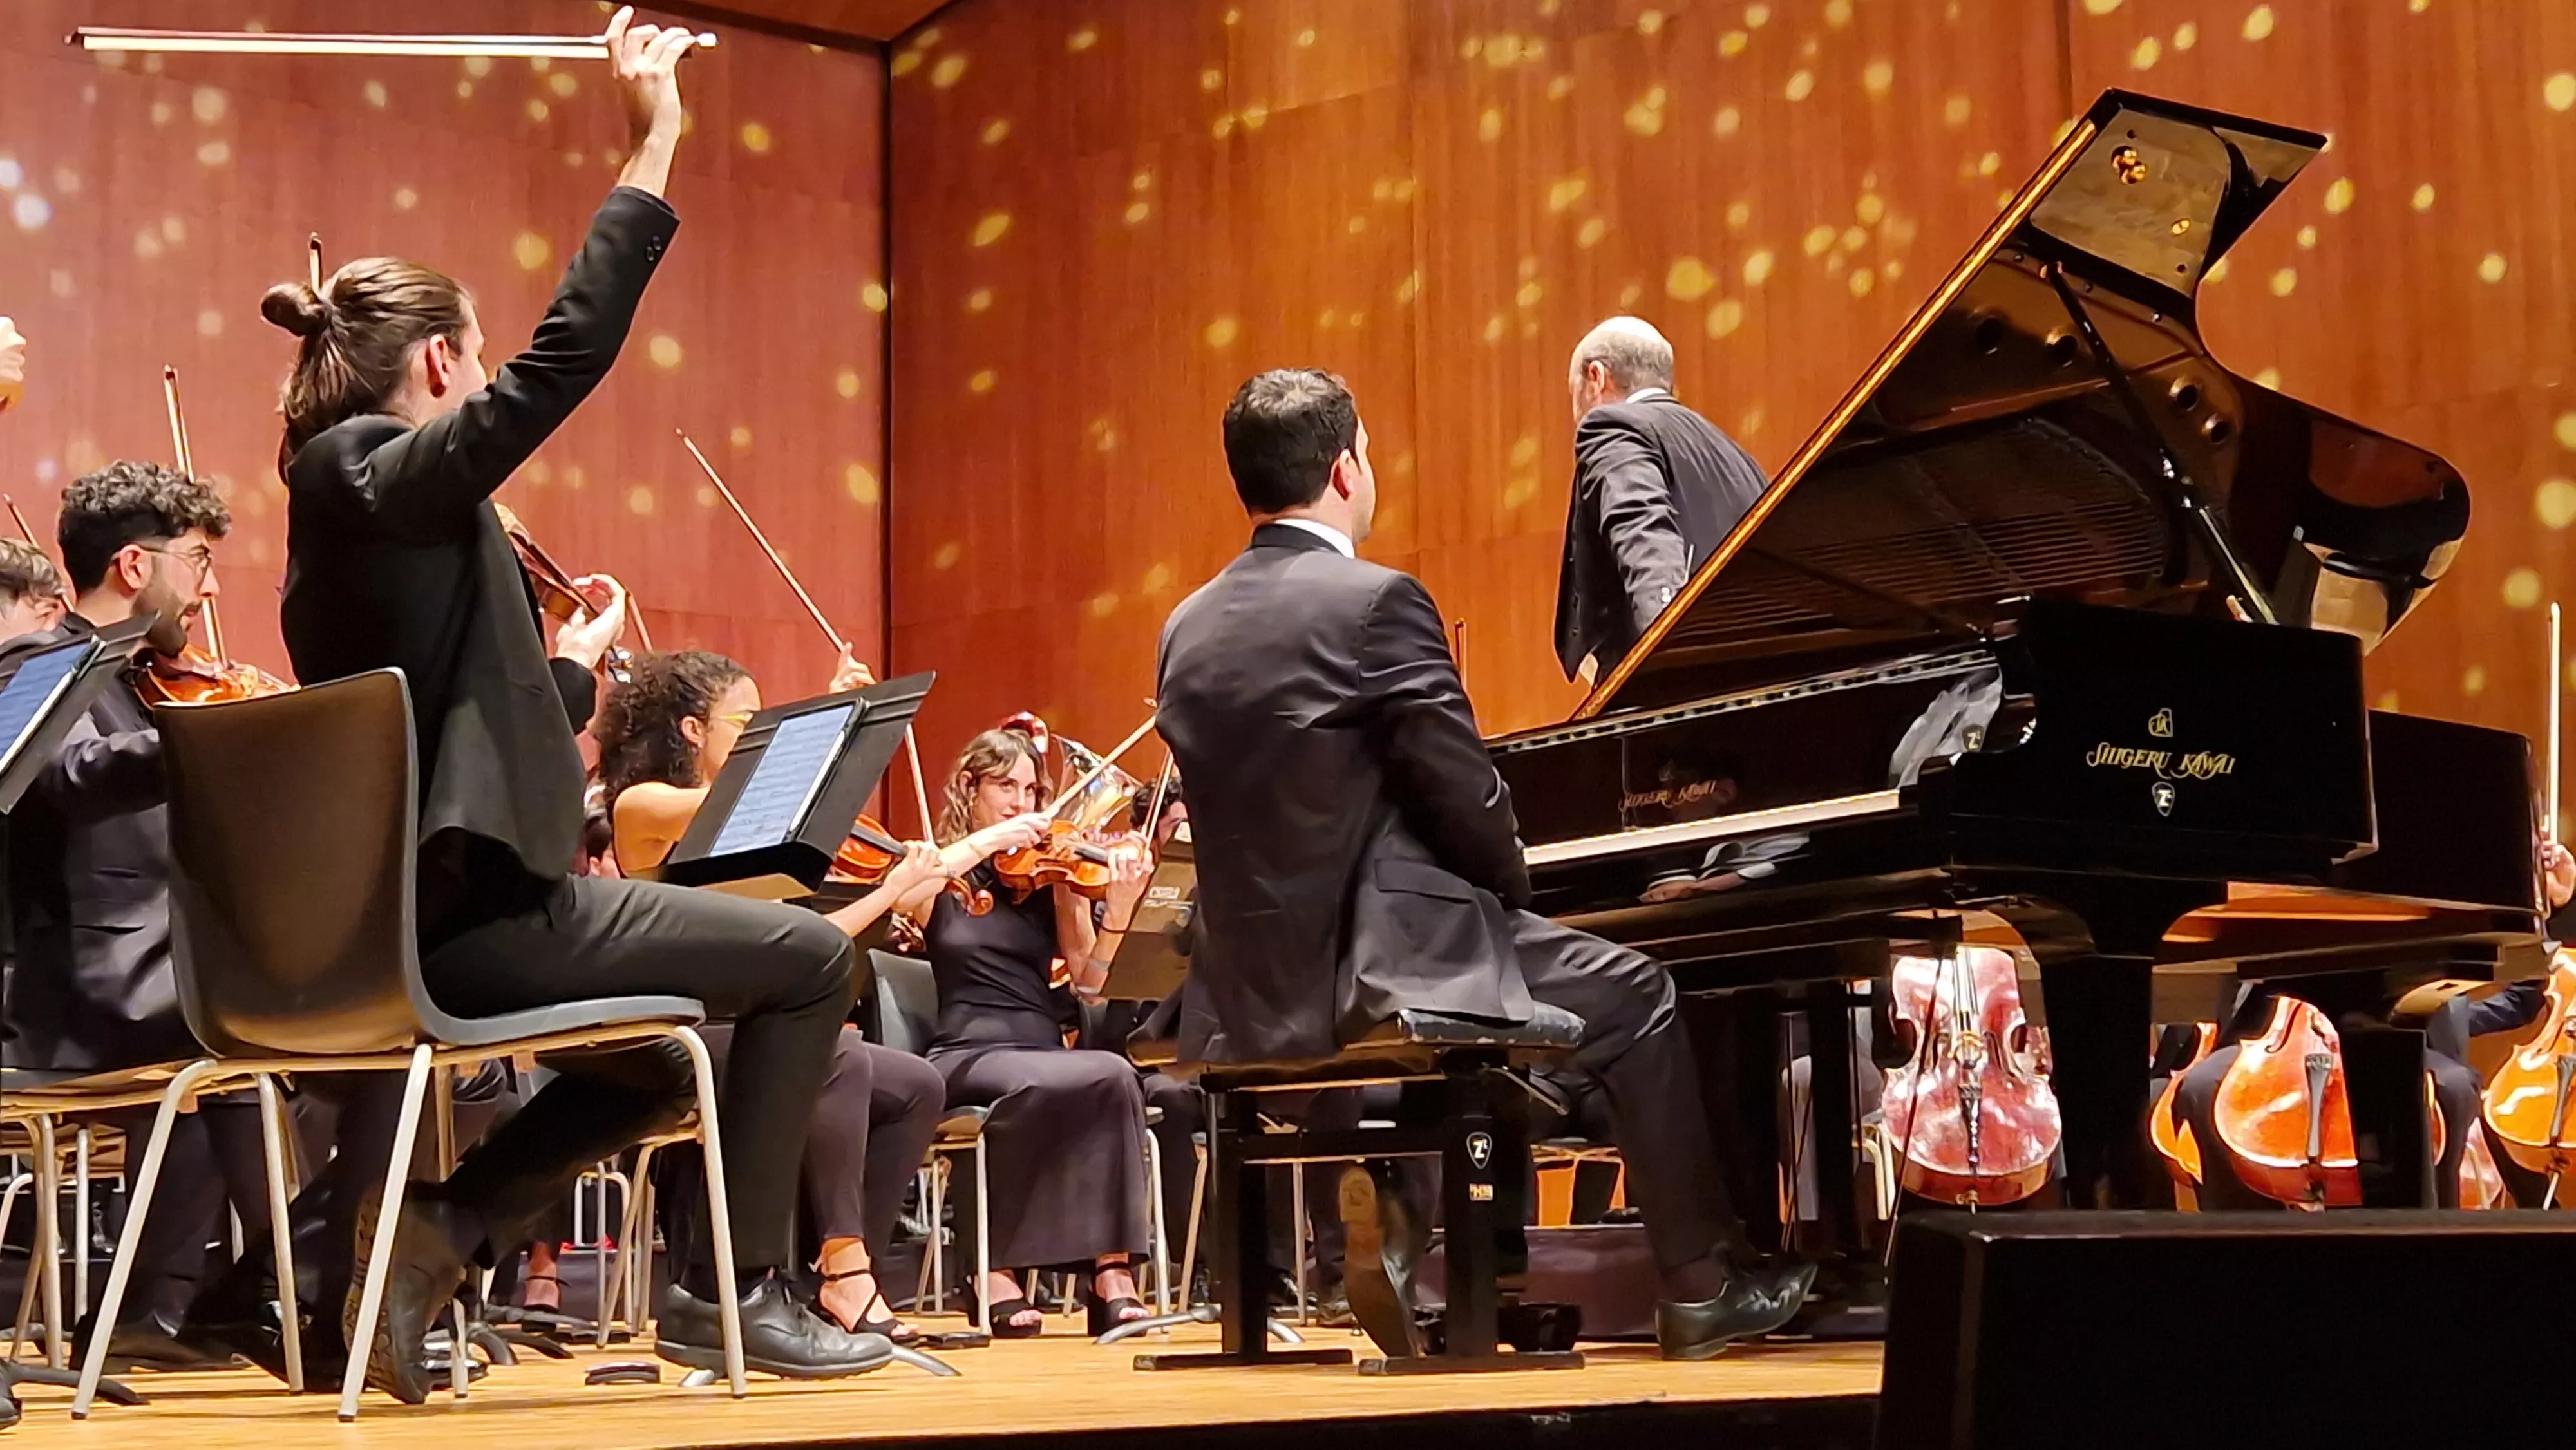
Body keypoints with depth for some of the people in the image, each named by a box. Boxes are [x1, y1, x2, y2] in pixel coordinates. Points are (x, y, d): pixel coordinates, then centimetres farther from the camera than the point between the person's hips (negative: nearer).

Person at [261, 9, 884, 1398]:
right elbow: (567, 352, -22)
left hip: (397, 913, 10)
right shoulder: (401, 477, -14)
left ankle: (434, 1227, 11)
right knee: (805, 957, 1)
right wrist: (652, 148, -19)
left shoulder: (332, 496, 14)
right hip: (469, 907, -10)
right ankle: (734, 1289, 5)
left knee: (653, 1071, 27)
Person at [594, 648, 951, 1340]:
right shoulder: (642, 804, -3)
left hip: (737, 1029, 8)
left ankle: (844, 1279, -7)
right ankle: (843, 1266, -26)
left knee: (917, 1087, -8)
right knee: (839, 1055, -32)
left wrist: (893, 888, 10)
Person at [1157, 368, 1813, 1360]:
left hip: (1249, 993, 7)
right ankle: (1703, 1285, 19)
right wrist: (1517, 891, 9)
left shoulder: (1189, 630, 9)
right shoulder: (1377, 603, -13)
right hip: (1372, 970, -7)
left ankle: (1395, 1221, 23)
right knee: (1633, 996, 14)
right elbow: (1468, 798, -13)